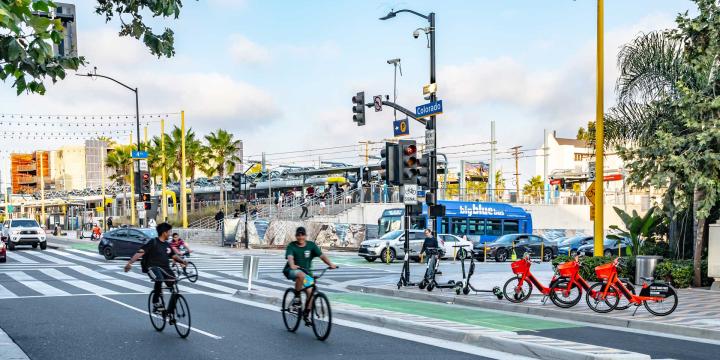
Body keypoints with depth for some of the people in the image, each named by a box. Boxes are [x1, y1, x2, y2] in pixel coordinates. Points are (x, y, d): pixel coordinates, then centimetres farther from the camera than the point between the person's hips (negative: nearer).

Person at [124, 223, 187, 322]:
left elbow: (173, 256, 23)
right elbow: (140, 252, -13)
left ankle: (170, 313, 6)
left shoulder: (167, 245, 17)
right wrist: (130, 263, -25)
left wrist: (182, 261, 3)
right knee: (160, 279, -39)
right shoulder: (153, 242, -4)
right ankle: (156, 302, -22)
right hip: (154, 267, -6)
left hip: (166, 268, 6)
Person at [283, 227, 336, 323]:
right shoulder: (291, 246, -10)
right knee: (301, 275, -37)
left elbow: (321, 255, -14)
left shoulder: (311, 245, -3)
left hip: (306, 271, 3)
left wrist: (330, 264, -31)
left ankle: (306, 314, 8)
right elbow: (290, 257, -28)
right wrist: (292, 265, -50)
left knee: (310, 292, -11)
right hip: (292, 271, -3)